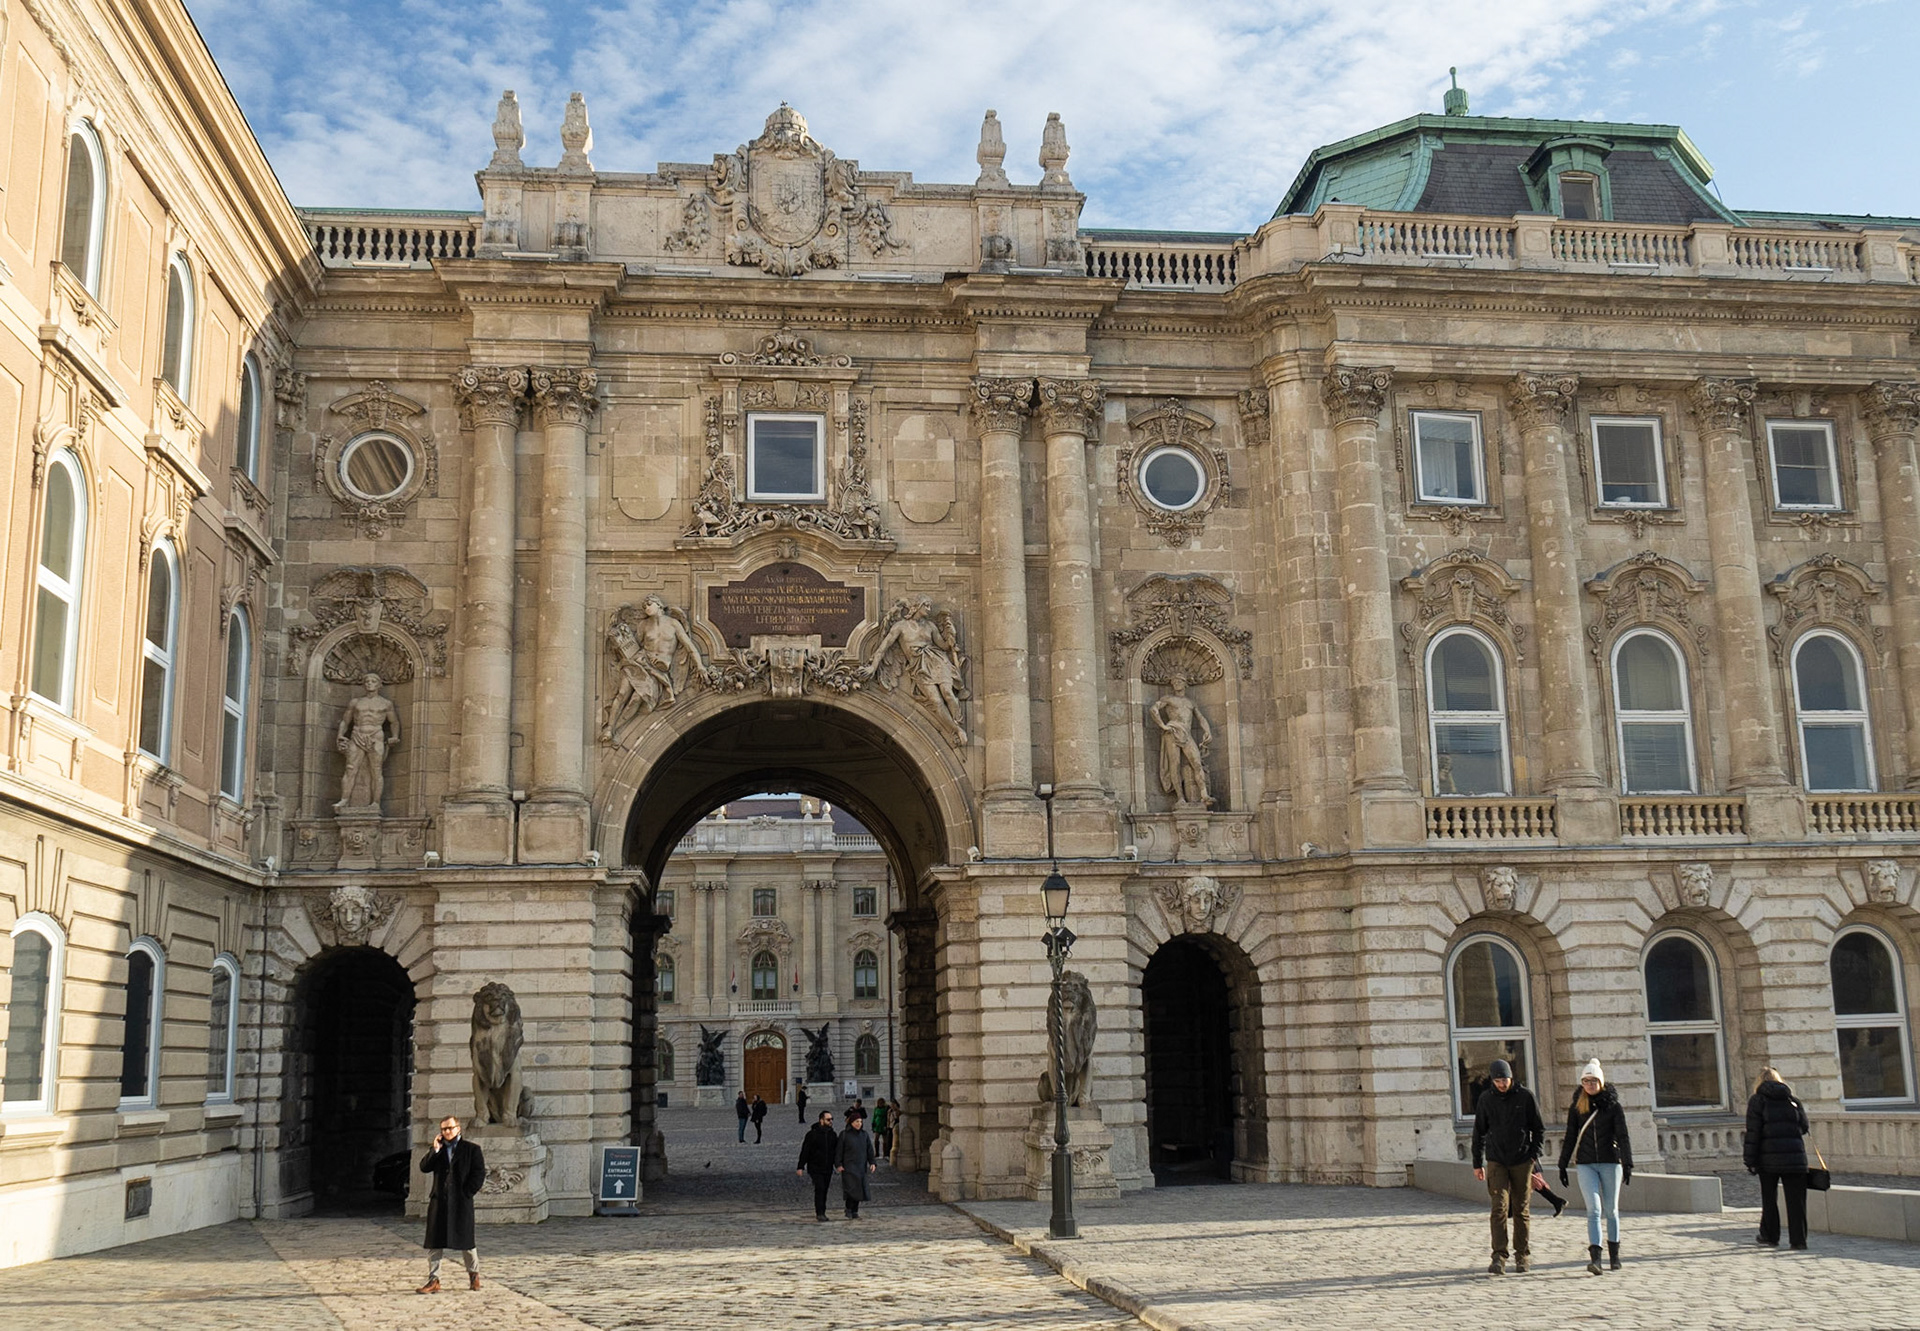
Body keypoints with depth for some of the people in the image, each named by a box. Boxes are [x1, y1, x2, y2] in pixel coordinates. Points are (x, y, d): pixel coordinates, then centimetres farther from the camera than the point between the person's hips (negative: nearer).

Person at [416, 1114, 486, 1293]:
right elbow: (424, 1167, 2)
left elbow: (479, 1174, -3)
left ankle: (474, 1274, 24)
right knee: (434, 1242, 0)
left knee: (465, 1241, 6)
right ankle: (433, 1280, 4)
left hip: (461, 1204, -3)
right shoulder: (438, 1149, 13)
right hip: (439, 1202, 3)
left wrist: (466, 1194, -9)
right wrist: (435, 1150, -8)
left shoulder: (472, 1149, 1)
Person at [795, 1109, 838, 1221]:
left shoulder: (832, 1134, 9)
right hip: (815, 1167, -5)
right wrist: (800, 1166, -11)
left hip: (828, 1169, 6)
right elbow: (805, 1151, -9)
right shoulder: (812, 1134, -9)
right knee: (820, 1189, -16)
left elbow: (836, 1150, 18)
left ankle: (821, 1212, 17)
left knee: (824, 1191, 8)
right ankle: (819, 1213, -15)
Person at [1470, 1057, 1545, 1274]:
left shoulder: (1525, 1096, -2)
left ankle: (1523, 1255, 20)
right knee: (1499, 1208, -10)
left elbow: (1539, 1129, 4)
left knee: (1521, 1210, 7)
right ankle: (1499, 1258, -12)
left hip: (1522, 1161, 0)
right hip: (1496, 1161, 0)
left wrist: (1534, 1155, -6)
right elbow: (1479, 1132, 10)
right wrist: (1477, 1163, 9)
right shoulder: (1486, 1099, 2)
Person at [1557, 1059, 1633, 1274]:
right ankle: (1595, 1258, -17)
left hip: (1610, 1162, -1)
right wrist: (1563, 1165, 10)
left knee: (1611, 1210, 8)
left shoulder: (1613, 1105, 0)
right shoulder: (1576, 1106, 6)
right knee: (1594, 1210, -10)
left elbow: (1622, 1137, -3)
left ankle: (1614, 1254, 23)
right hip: (1586, 1164, 1)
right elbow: (1570, 1138, 11)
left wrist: (1628, 1164, -11)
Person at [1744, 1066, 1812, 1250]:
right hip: (1794, 1156, 2)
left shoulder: (1757, 1100, 2)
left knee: (1769, 1198, 11)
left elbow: (1753, 1132, -5)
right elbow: (1804, 1127, 9)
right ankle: (1798, 1239, 1)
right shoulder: (1793, 1099, 10)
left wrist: (1750, 1161, -4)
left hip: (1768, 1157, -2)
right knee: (1795, 1198, 4)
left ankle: (1769, 1236, 17)